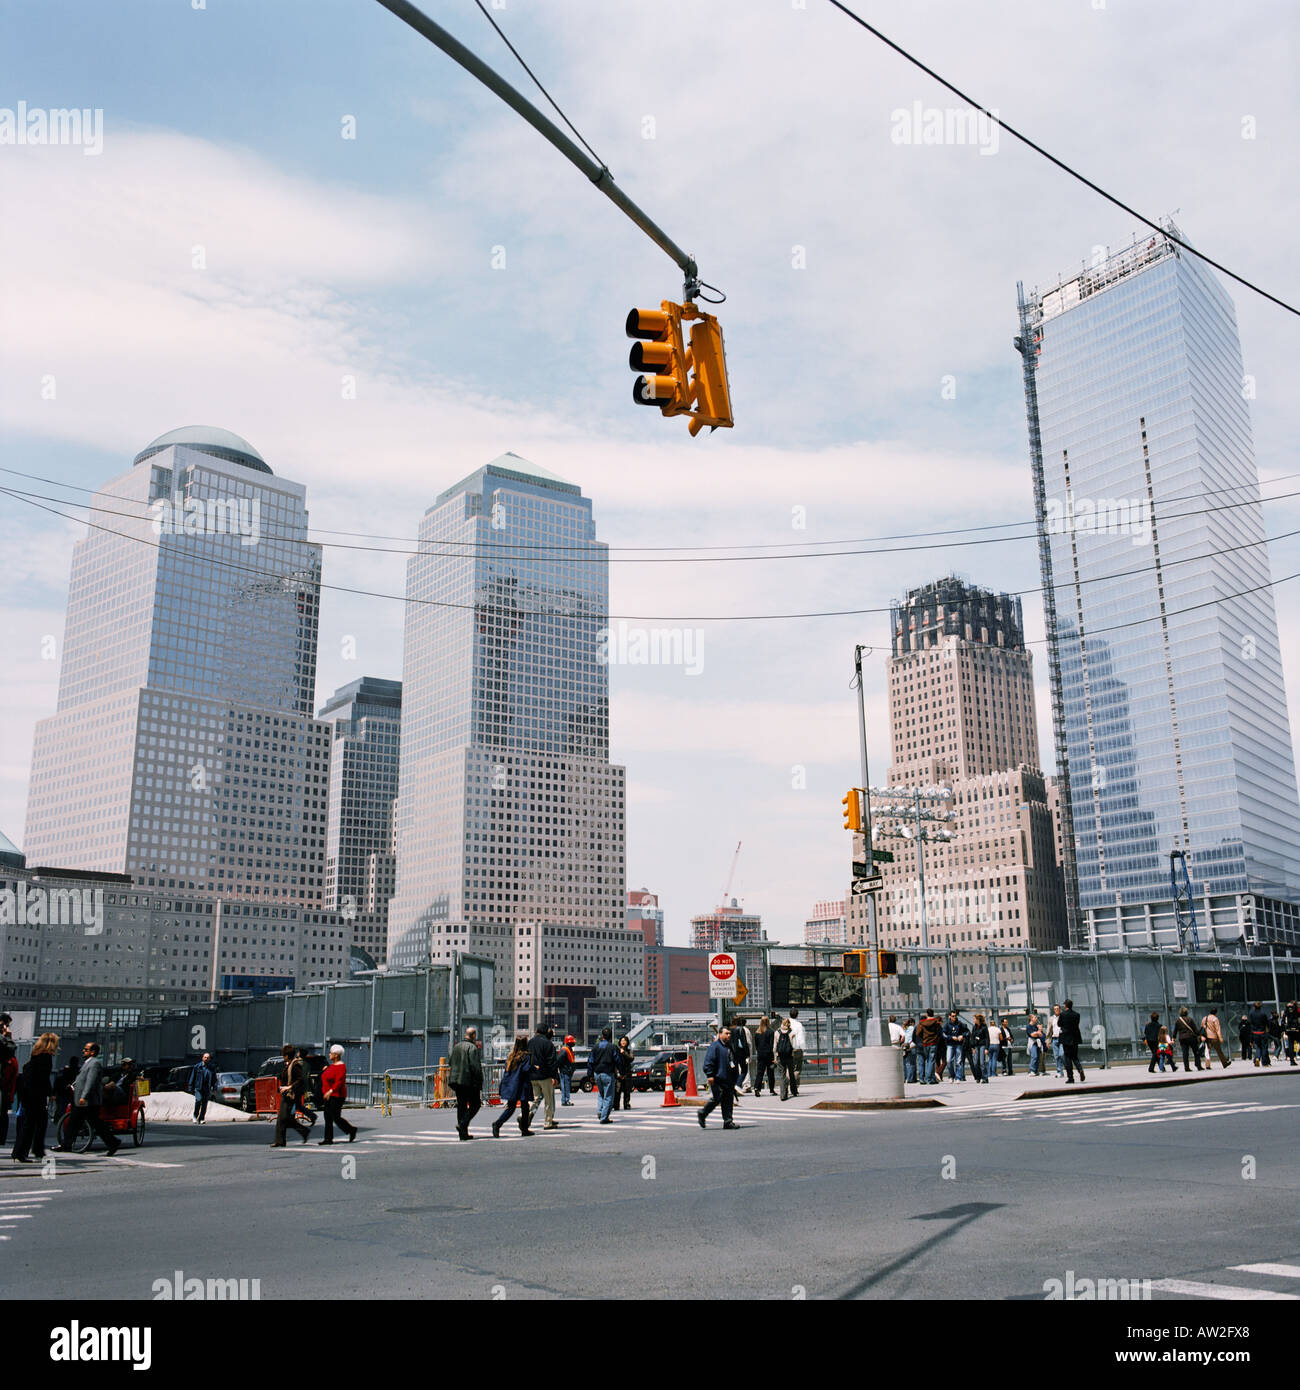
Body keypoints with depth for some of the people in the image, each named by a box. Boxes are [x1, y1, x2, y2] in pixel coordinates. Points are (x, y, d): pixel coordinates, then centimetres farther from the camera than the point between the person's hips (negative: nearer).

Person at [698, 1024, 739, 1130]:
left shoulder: (729, 1046, 19)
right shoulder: (715, 1046, -8)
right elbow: (709, 1061, -13)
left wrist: (735, 1076, 28)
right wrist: (710, 1075, -20)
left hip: (728, 1079, 8)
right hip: (718, 1079, -8)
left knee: (727, 1101, 6)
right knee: (715, 1098, -6)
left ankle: (728, 1122, 8)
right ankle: (703, 1113, 14)